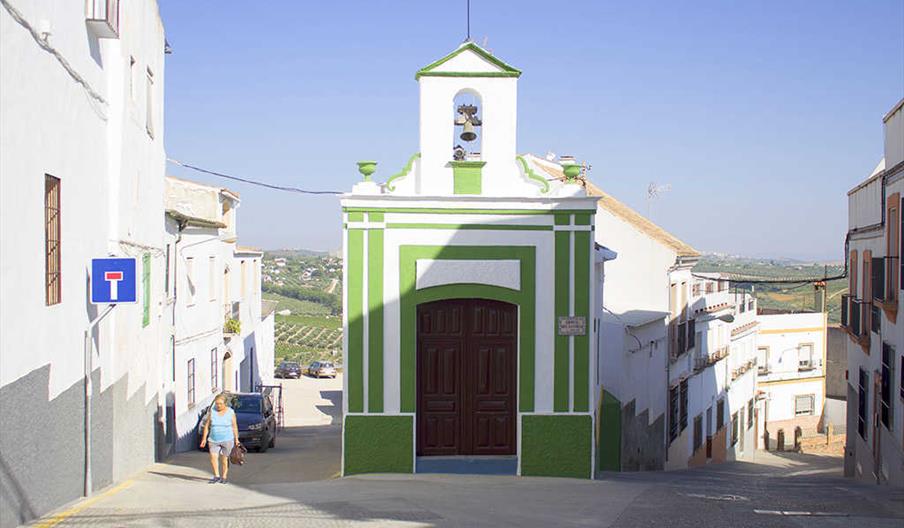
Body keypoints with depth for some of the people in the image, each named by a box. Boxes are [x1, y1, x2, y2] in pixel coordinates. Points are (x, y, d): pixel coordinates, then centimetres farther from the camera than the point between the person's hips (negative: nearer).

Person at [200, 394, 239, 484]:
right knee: (213, 457, -13)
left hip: (227, 440, -2)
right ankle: (216, 476, -1)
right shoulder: (212, 411, 1)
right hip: (214, 440, 2)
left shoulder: (230, 412, -2)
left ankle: (224, 477, 13)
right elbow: (207, 425, 4)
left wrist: (236, 439, 2)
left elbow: (234, 426, 3)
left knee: (224, 459, -1)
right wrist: (204, 438, 0)